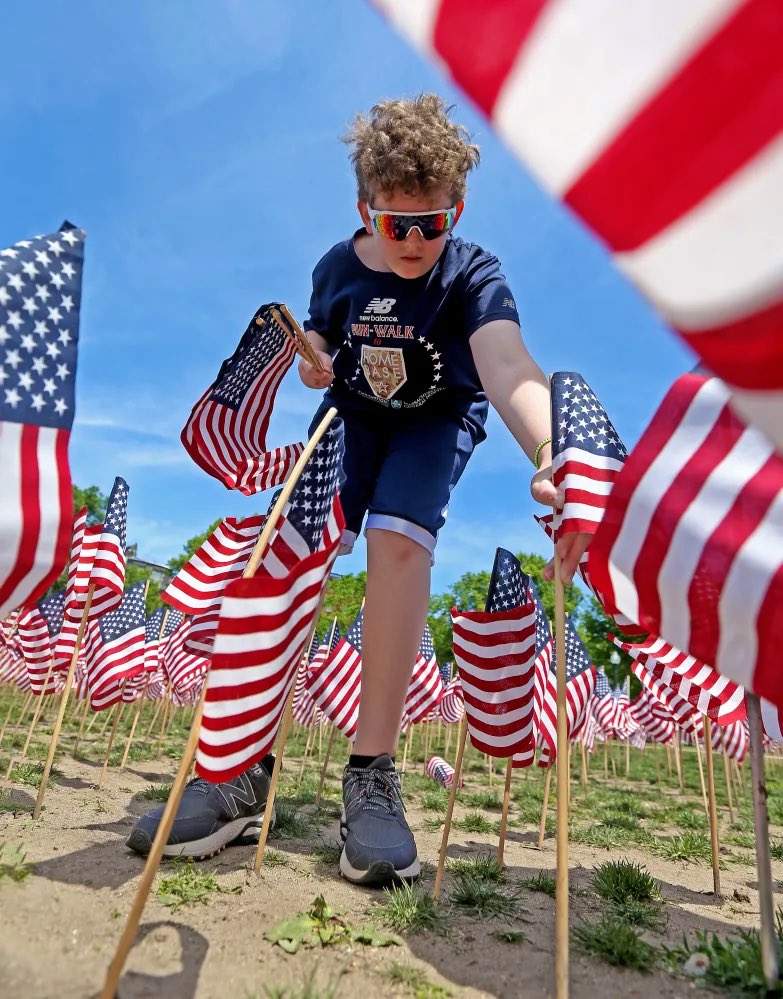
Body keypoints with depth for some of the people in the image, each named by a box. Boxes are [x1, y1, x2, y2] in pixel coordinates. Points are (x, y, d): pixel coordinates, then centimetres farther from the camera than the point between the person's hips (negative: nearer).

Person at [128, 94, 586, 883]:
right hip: (353, 411, 3)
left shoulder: (472, 276, -19)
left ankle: (372, 774, -20)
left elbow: (505, 366, -40)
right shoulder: (338, 268, -6)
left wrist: (548, 456, -61)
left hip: (438, 420, -3)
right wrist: (310, 365, -16)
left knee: (398, 540, -32)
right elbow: (319, 357, 10)